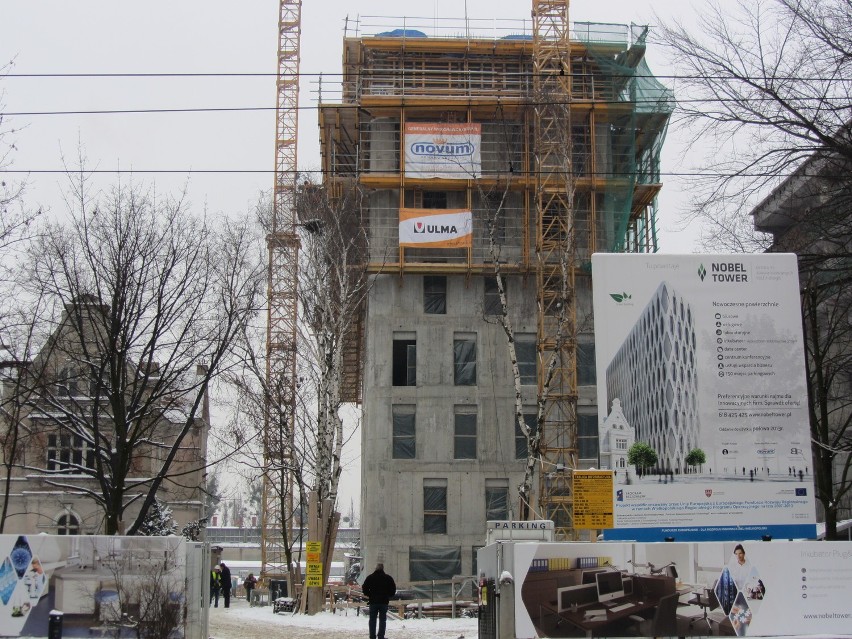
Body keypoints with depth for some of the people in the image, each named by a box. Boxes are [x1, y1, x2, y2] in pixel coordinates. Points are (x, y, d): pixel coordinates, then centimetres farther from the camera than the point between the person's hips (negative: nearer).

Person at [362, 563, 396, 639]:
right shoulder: (388, 578, 0)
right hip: (384, 602, 0)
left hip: (373, 601, 0)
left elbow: (364, 588, -1)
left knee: (372, 620, 8)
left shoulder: (370, 577, 0)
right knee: (382, 620, 6)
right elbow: (393, 590, 2)